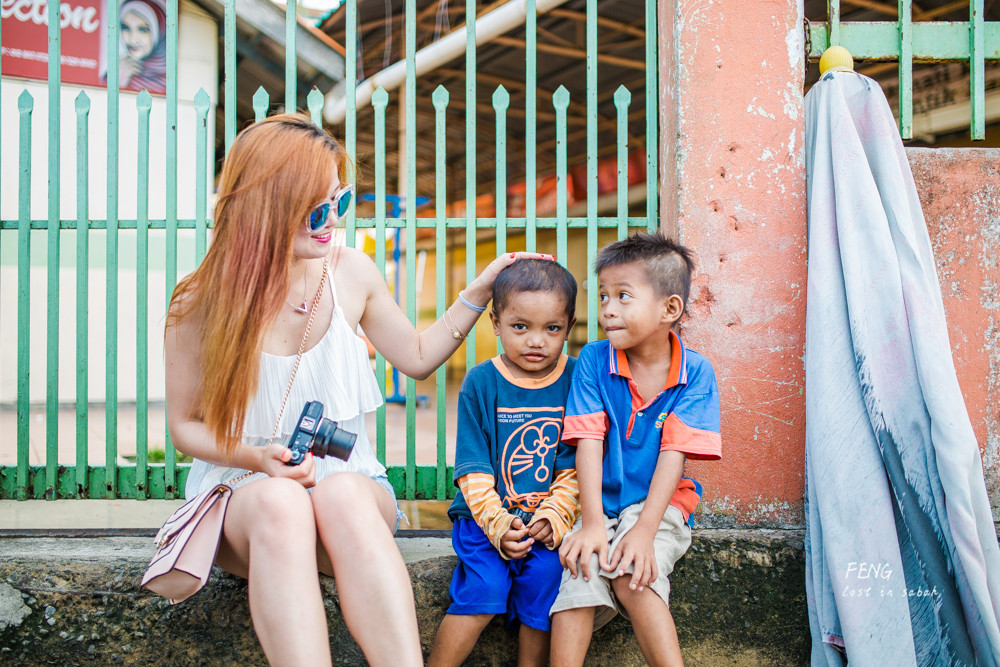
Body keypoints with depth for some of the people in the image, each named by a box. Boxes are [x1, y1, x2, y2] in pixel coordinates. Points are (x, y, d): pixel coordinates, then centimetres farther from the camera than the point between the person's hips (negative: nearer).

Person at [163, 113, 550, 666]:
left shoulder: (350, 273, 1)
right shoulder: (200, 305, -7)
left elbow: (417, 356, 17)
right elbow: (185, 424, 3)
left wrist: (480, 289, 9)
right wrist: (257, 457, -16)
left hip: (348, 482, 2)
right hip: (242, 493, -1)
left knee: (343, 493, -37)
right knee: (279, 503, -39)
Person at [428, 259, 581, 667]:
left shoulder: (575, 381, 1)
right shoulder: (480, 384, -1)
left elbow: (575, 466, -1)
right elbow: (473, 469, -3)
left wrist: (553, 516, -15)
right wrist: (498, 524, -15)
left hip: (546, 519, 1)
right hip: (486, 515, -1)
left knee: (544, 576, -24)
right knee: (485, 587, -21)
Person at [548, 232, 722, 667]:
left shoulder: (695, 373, -6)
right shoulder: (593, 361, -3)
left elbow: (674, 455, -12)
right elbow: (589, 445, -9)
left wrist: (644, 530, -22)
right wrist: (592, 523, -20)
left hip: (657, 504, -1)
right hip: (598, 504, 2)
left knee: (633, 576, -28)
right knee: (579, 577, -24)